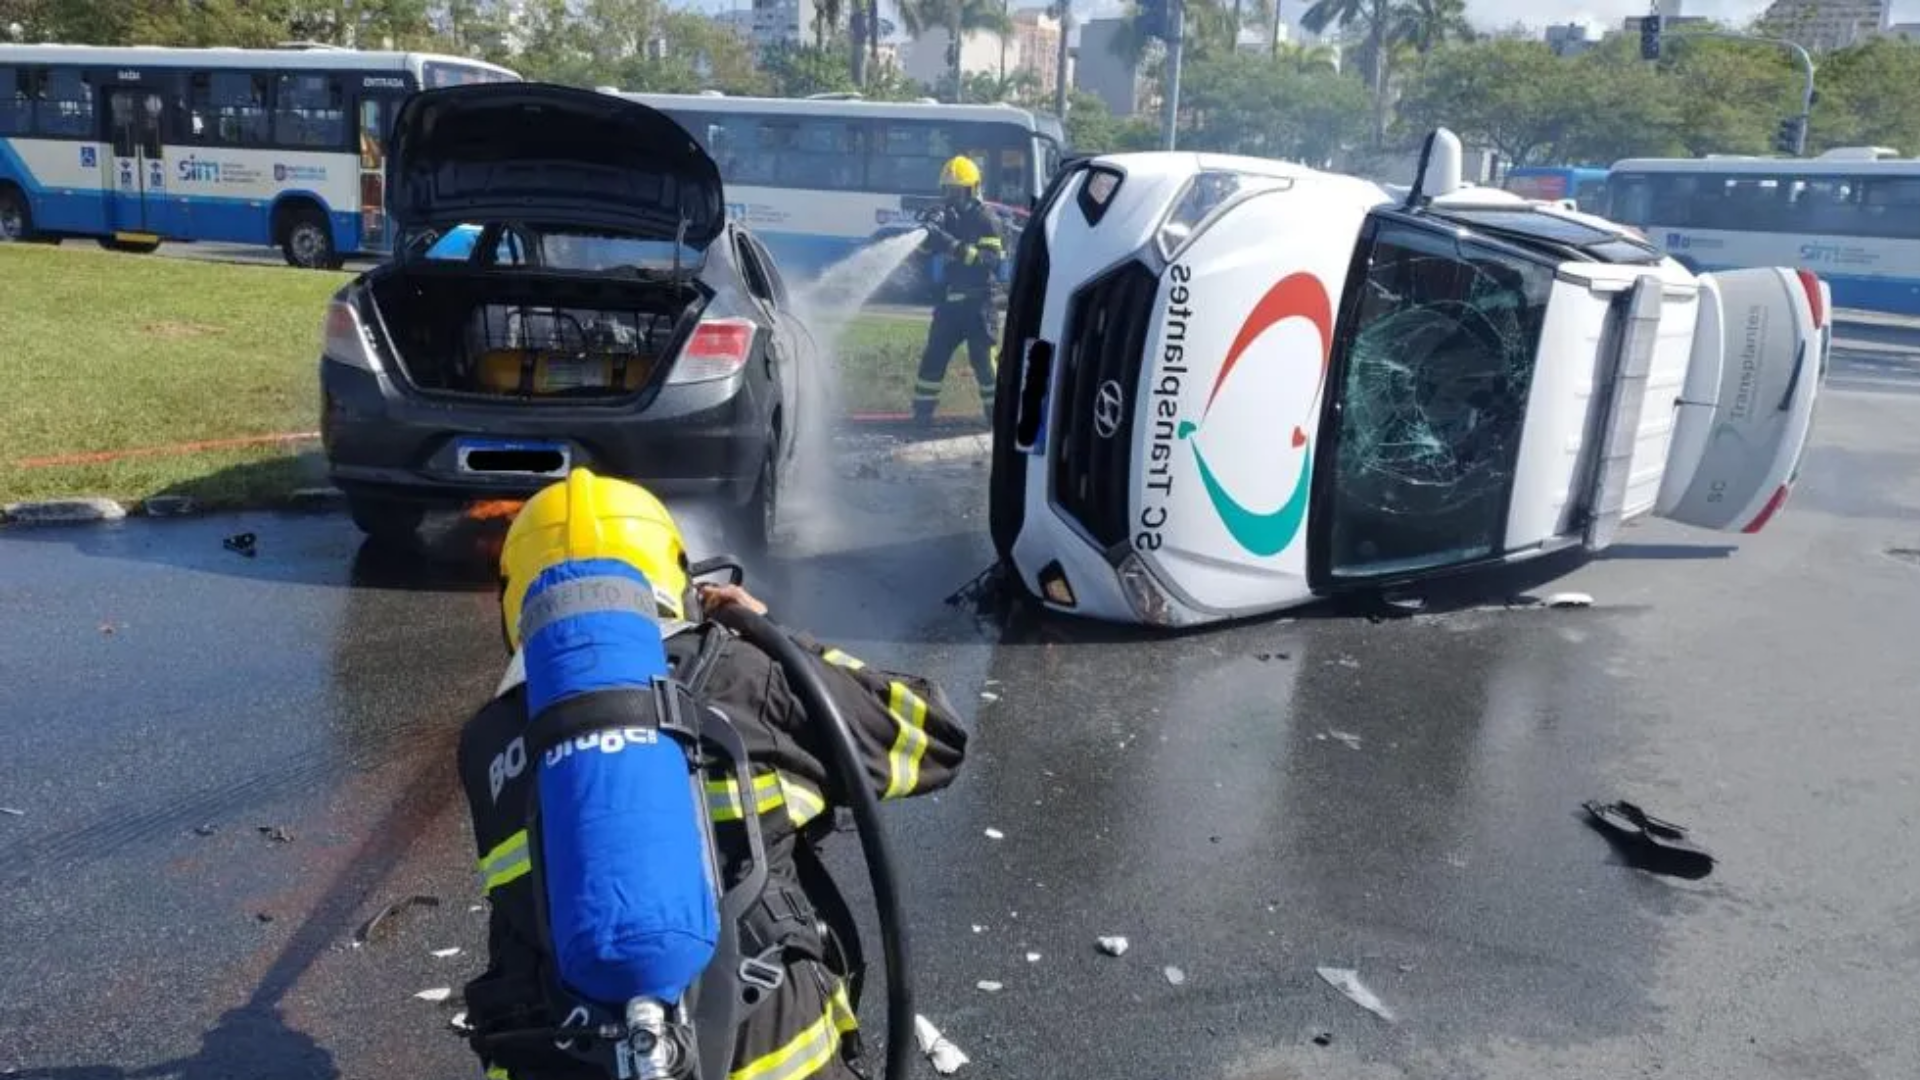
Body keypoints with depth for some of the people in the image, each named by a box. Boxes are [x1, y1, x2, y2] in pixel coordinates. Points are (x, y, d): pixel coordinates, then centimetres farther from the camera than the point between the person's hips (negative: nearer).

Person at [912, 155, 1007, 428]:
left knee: (982, 359, -6)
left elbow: (992, 260, -19)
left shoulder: (985, 220, -6)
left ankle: (997, 413, 2)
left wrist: (956, 247, -28)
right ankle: (922, 412, 12)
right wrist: (929, 236, -7)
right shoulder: (945, 219, 13)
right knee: (933, 356, 5)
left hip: (977, 303, -6)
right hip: (949, 302, 6)